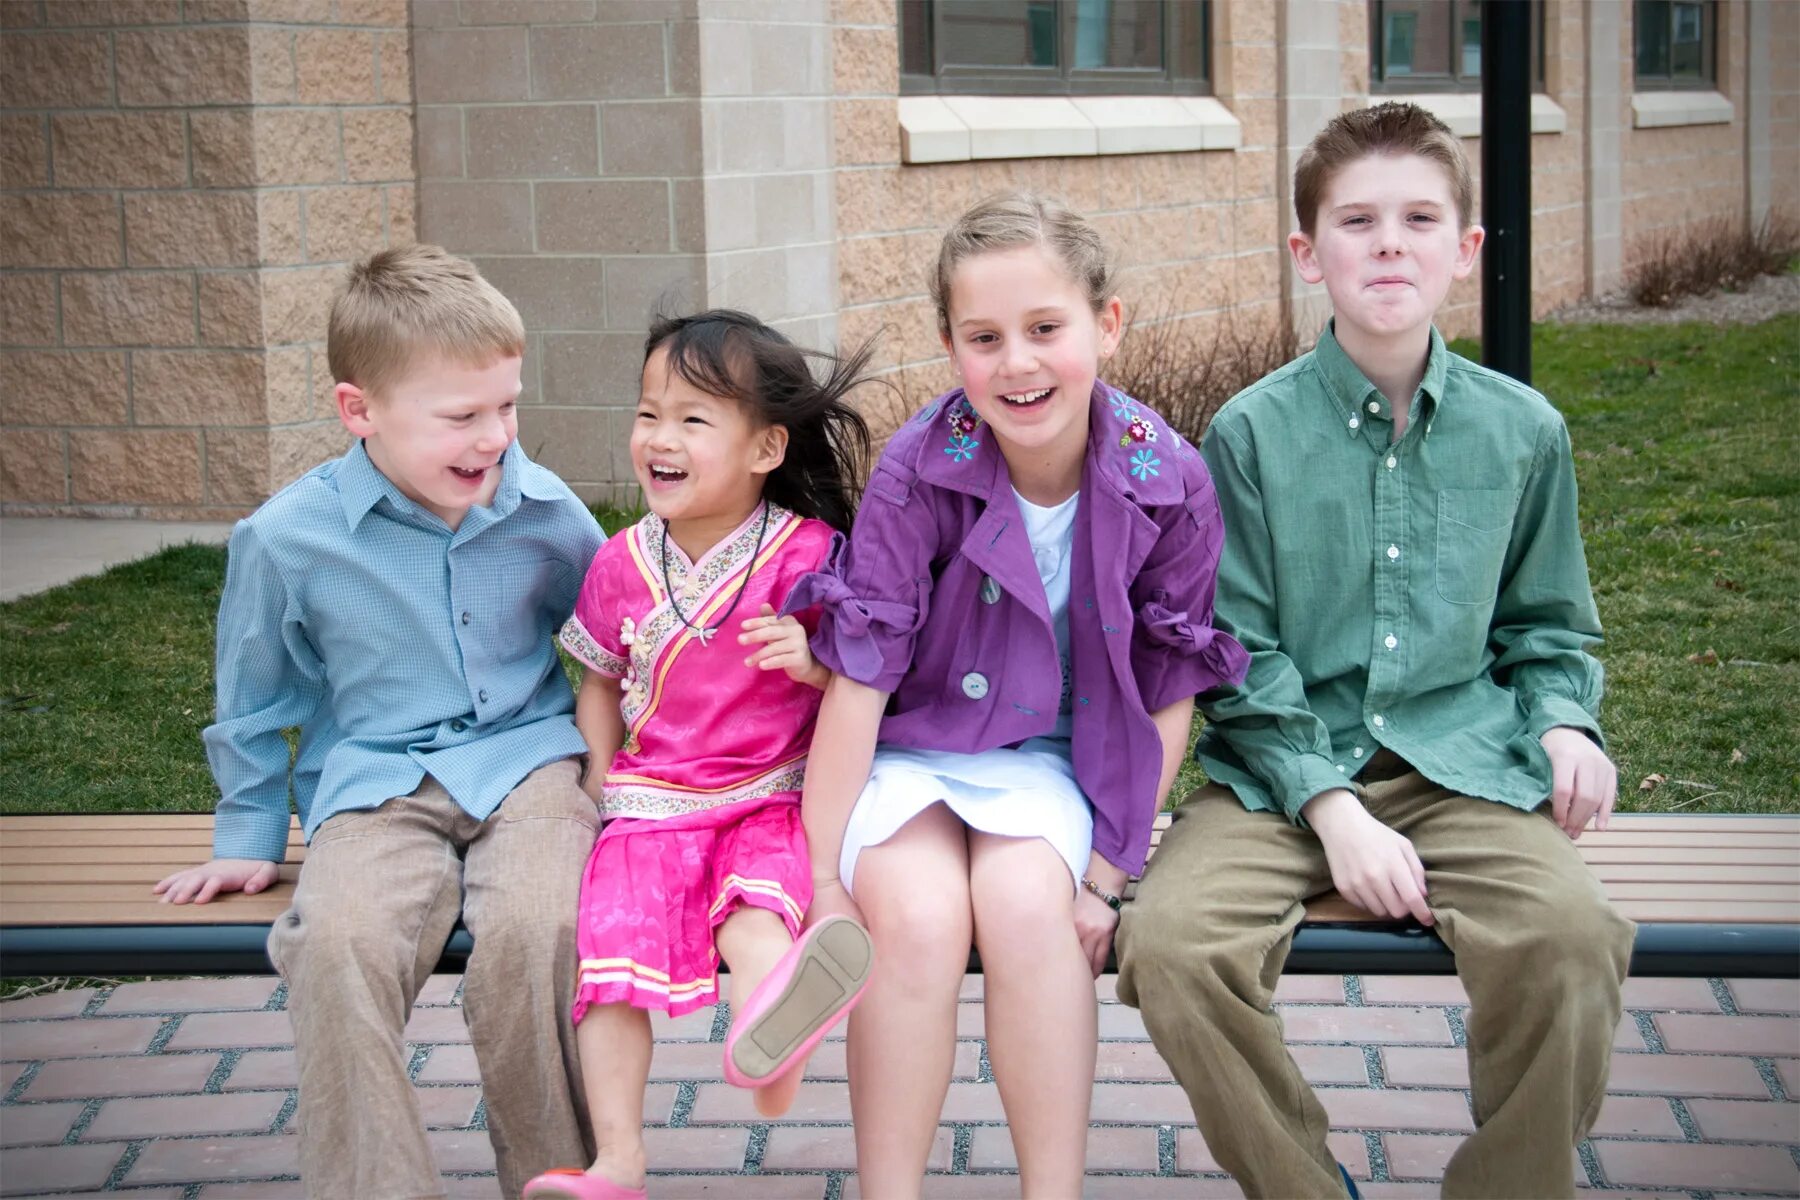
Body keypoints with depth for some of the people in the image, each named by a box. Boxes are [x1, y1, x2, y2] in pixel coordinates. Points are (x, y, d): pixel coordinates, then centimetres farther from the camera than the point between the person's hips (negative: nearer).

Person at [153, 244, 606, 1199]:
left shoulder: (548, 513, 0)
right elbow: (254, 702, 13)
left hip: (526, 762, 0)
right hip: (375, 787, 0)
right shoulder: (287, 537, -4)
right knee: (338, 941, -33)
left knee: (536, 924, -32)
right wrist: (250, 840, 19)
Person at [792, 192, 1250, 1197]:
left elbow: (1169, 697, -3)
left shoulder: (1168, 483, -12)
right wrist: (822, 874, -13)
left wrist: (1107, 879, -7)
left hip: (1049, 758, 1)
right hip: (912, 750, -1)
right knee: (918, 914, -28)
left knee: (1025, 899, -29)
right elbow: (860, 675, -14)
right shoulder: (920, 471, -17)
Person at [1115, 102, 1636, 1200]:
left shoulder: (1522, 430, 7)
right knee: (1171, 940, -28)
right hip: (1285, 767, -1)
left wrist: (1564, 721, -1)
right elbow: (1241, 656, -2)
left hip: (1463, 764, 1)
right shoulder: (1252, 433, -1)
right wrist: (1334, 809, -14)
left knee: (1571, 934, -29)